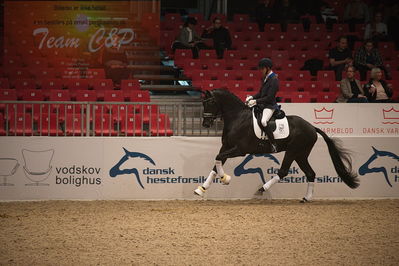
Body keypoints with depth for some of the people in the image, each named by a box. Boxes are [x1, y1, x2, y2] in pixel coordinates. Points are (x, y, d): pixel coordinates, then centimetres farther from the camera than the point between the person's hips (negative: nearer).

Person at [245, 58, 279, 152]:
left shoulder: (273, 80, -16)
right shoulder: (265, 78, 13)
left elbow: (269, 97, -21)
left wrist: (256, 101, -21)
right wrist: (252, 97, 4)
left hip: (270, 106, -10)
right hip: (262, 105, 10)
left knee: (264, 121, -33)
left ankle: (273, 145, -28)